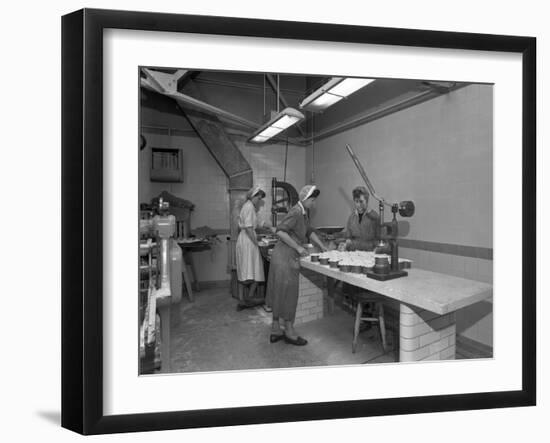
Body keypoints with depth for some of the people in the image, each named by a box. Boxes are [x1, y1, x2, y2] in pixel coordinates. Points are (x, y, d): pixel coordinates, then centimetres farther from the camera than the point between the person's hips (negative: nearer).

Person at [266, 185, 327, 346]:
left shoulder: (303, 213, 14)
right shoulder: (296, 212, -17)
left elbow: (310, 232, 23)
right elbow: (280, 231, -25)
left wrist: (323, 248, 18)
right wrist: (298, 248, -21)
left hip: (288, 257, 10)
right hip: (285, 257, -10)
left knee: (279, 294, 14)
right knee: (288, 294, 1)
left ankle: (275, 330, 24)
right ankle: (289, 332, 15)